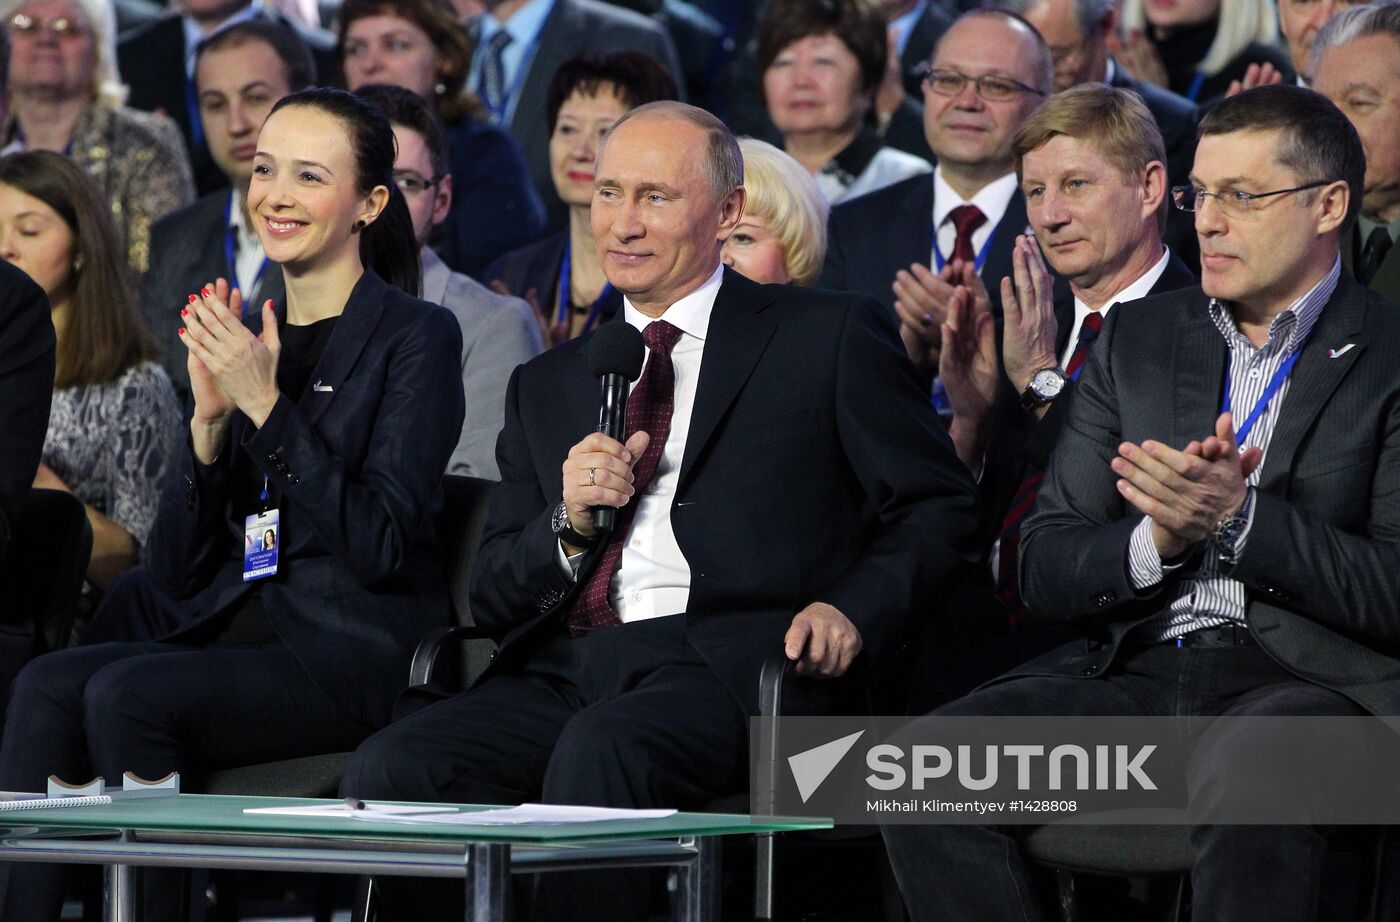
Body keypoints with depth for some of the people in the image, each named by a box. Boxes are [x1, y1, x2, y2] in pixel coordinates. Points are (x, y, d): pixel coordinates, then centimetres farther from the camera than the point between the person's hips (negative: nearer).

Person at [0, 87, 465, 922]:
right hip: (232, 628, 6)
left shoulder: (417, 337, -2)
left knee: (126, 692, -29)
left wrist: (266, 406, -16)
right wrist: (210, 418, -4)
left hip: (354, 656, -6)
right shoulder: (240, 337, 16)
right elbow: (178, 566, 12)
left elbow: (380, 545, -13)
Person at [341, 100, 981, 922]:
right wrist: (570, 525, 0)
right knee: (389, 769, -24)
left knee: (601, 754, -38)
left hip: (724, 663, -5)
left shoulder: (832, 337, 12)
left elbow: (941, 507, 7)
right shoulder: (547, 385, 25)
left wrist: (855, 610, -10)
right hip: (567, 668, 5)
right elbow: (494, 598, 20)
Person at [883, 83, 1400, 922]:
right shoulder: (1138, 338, 20)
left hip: (1311, 680, -5)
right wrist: (1158, 539, -8)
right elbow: (1045, 570, 13)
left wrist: (1239, 517, -16)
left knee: (1242, 779, -40)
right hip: (1134, 673, 5)